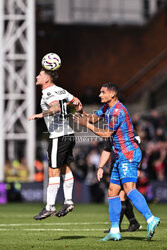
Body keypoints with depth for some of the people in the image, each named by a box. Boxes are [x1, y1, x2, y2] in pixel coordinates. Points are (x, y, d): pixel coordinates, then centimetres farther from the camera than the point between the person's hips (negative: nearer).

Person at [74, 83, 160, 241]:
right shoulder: (107, 108, 15)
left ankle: (150, 219, -40)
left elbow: (107, 134, -14)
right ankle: (114, 231, 11)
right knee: (112, 192, 9)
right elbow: (94, 118, 27)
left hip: (129, 154, -10)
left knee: (129, 188, -26)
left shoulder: (118, 111, -16)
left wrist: (87, 125, -5)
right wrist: (82, 114, 6)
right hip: (121, 156, 10)